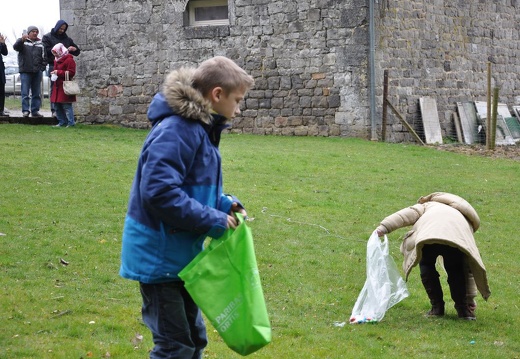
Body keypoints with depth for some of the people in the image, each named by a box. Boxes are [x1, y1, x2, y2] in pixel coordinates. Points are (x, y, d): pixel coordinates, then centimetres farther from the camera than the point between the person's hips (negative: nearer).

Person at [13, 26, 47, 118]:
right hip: (25, 71, -4)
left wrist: (42, 67, 2)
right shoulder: (22, 41, 4)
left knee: (37, 93, 6)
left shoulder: (40, 44, 14)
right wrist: (22, 40, -34)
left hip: (37, 72, 4)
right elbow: (15, 47, -16)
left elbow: (44, 57, 16)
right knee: (25, 93, -6)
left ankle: (35, 111, 11)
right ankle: (25, 111, -6)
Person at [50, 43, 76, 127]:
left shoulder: (69, 60, -10)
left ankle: (71, 122, -5)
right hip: (57, 87, 9)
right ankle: (62, 122, 19)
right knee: (57, 106, 11)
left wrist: (58, 72, -18)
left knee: (66, 106, -10)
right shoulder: (56, 60, 18)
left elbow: (71, 73, -16)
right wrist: (54, 73, 9)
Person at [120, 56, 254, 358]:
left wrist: (224, 204, 1)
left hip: (181, 253, 10)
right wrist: (213, 220, -22)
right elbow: (159, 192, -30)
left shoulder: (201, 128, 9)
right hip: (159, 256, -10)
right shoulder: (176, 130, -22)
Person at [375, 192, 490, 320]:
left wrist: (384, 227, 10)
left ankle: (437, 307, 22)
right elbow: (469, 270, 42)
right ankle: (463, 309, 22)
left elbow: (407, 214, 17)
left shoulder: (428, 205, 42)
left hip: (428, 236, -2)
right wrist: (470, 300, 46)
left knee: (426, 266, 26)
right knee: (455, 271, 29)